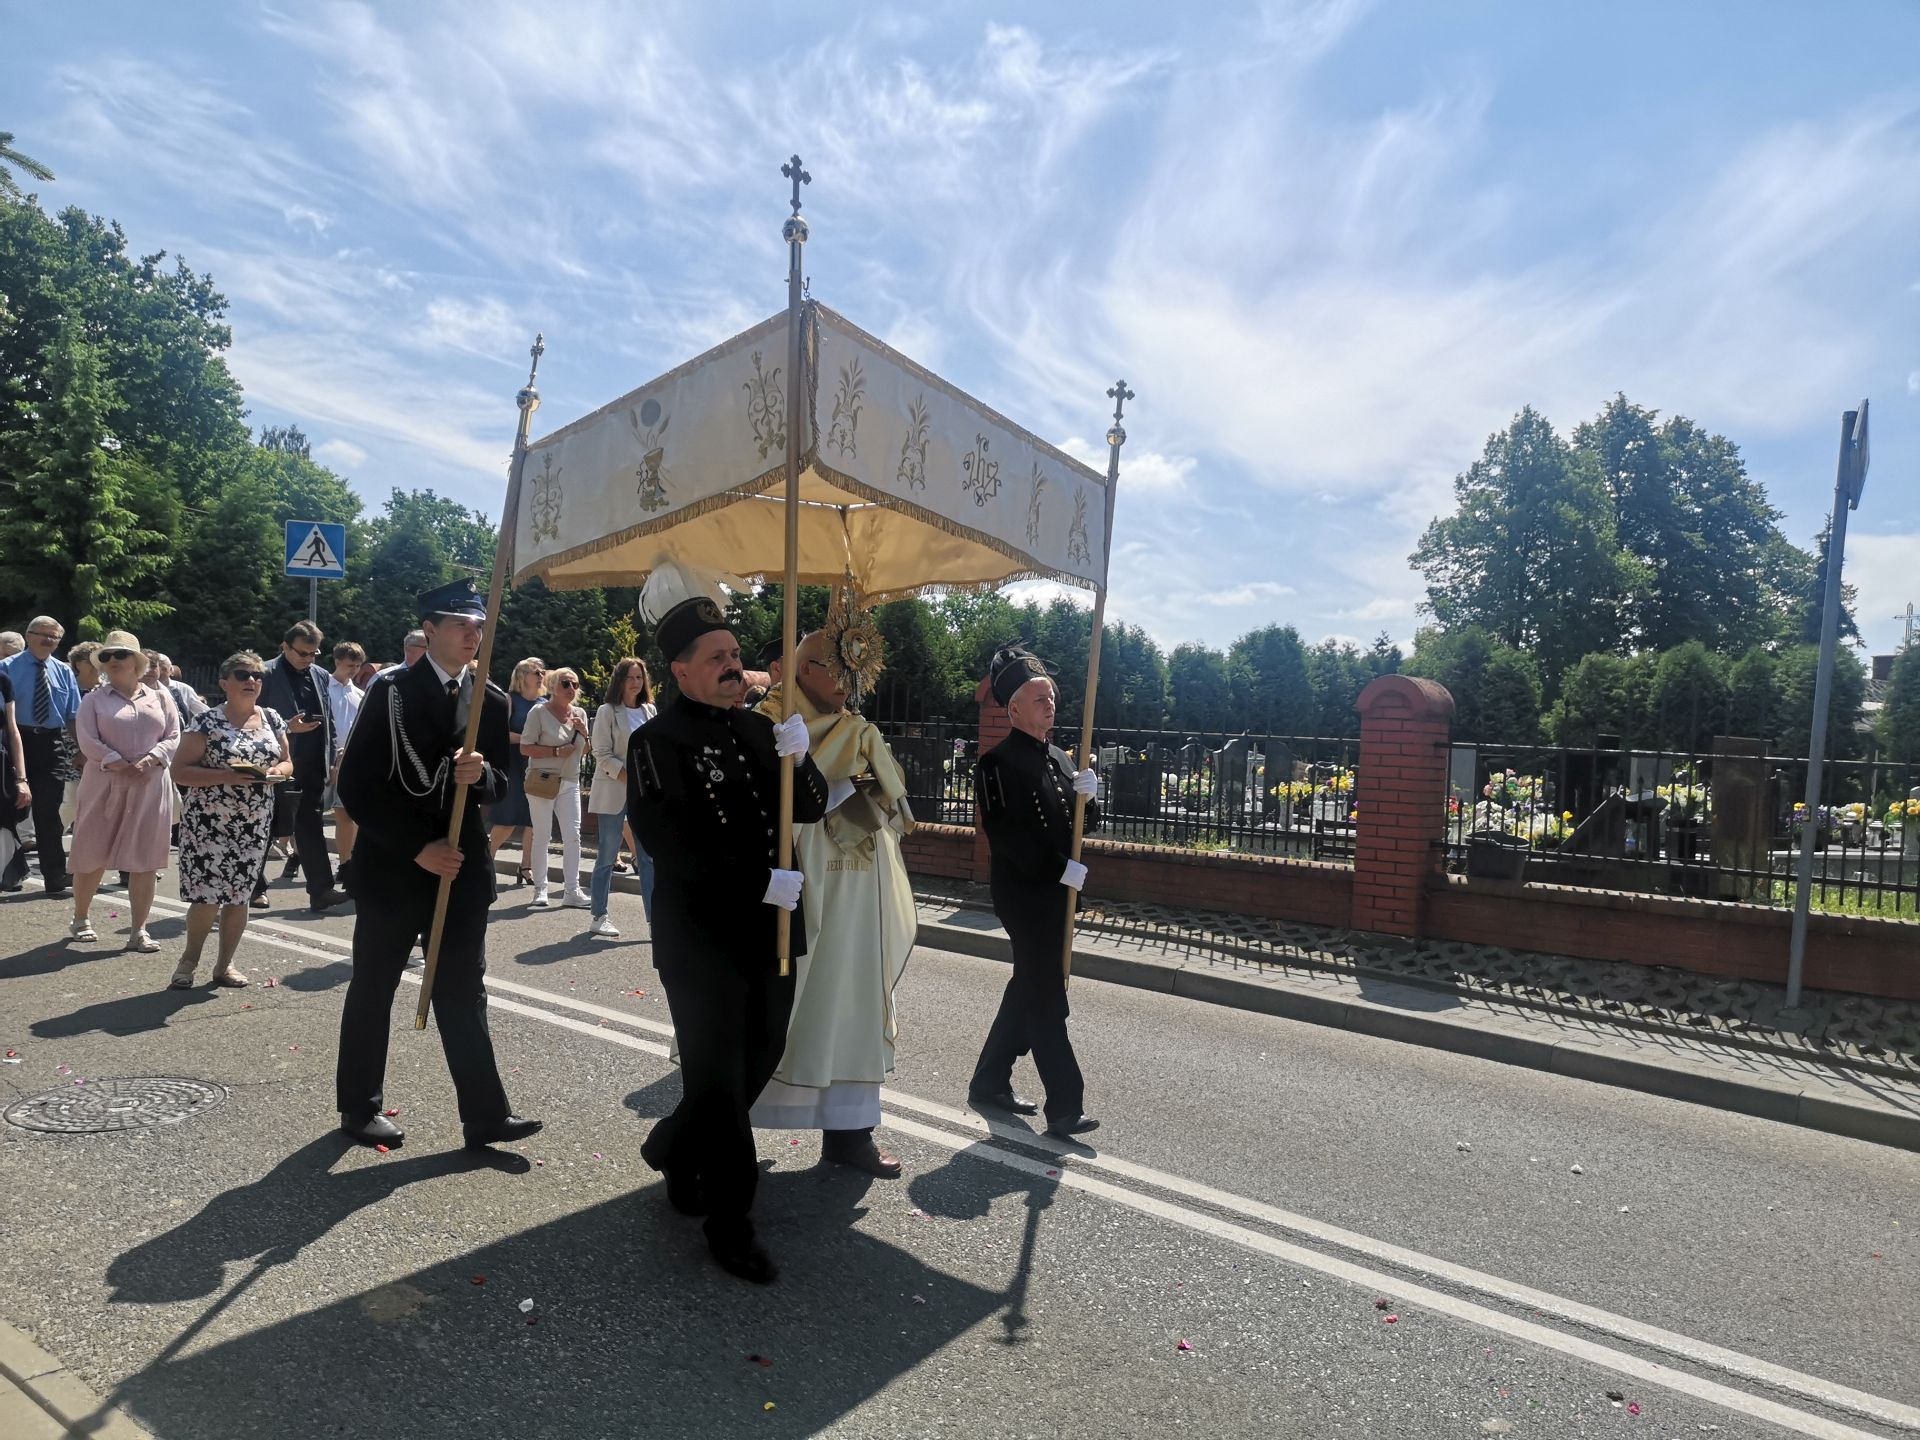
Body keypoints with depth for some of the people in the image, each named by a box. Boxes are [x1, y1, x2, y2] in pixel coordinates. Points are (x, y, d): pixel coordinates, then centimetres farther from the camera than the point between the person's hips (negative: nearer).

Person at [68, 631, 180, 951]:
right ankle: (80, 918, 27)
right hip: (104, 785, -1)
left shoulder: (159, 697, 9)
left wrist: (149, 761, -15)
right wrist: (122, 766, -17)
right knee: (93, 854, 6)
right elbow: (88, 741, -6)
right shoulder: (95, 699, 5)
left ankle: (138, 930, 7)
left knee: (145, 859, 1)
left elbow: (174, 738, 3)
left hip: (150, 787, 1)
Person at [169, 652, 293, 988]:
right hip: (208, 822, -4)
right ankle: (189, 959, 20)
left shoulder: (272, 720, 6)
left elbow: (287, 762, 14)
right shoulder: (206, 721, -8)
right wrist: (224, 776, -24)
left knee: (238, 894, 9)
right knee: (207, 895, -6)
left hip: (254, 824, 4)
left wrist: (276, 771, -9)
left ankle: (224, 965, 23)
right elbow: (179, 771, -10)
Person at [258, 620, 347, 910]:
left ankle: (321, 890, 4)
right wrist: (286, 727, -20)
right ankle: (253, 886, 22)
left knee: (309, 827, 5)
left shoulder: (322, 678, 8)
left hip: (312, 768, 4)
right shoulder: (266, 674, -7)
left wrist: (330, 761, 7)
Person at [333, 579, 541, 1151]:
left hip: (462, 867, 3)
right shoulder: (390, 690, -7)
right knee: (373, 990, 13)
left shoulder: (492, 700, 4)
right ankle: (360, 1106, 29)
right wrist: (417, 847, -16)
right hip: (393, 865, -3)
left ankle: (485, 1114, 10)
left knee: (464, 993, 7)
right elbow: (356, 785, -10)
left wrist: (481, 774, -17)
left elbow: (502, 787, 7)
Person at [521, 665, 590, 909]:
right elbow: (525, 747, -10)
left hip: (570, 782, 5)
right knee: (541, 836, 2)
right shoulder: (539, 712, -7)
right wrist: (556, 752, -18)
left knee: (573, 835, -1)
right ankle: (540, 889, 12)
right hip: (542, 780, -5)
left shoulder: (580, 713, 9)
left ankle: (571, 891, 3)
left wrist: (583, 732, -3)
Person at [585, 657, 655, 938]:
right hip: (613, 792, -4)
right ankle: (599, 917, 12)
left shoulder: (650, 711, 10)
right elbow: (603, 756, -9)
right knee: (607, 857, 2)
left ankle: (654, 917, 4)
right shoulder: (607, 712, -3)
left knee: (650, 857, 2)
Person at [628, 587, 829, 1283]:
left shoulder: (759, 730, 8)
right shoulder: (657, 741, -10)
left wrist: (798, 760, -17)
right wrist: (761, 881, -24)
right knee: (719, 1077, 4)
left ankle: (674, 1152, 45)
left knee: (759, 1059, 20)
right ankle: (729, 1218, 21)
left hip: (770, 932, 7)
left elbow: (811, 809, 5)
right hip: (701, 937, -7)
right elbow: (666, 841, -20)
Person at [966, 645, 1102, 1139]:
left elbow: (1082, 824, 14)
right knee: (1046, 999, -4)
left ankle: (990, 1082, 30)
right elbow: (1005, 835, -21)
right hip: (1023, 894, -9)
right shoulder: (999, 762, -14)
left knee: (1031, 989, 16)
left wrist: (1086, 797, -7)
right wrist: (1061, 869, -22)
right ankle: (1064, 1108, 4)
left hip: (1054, 893, 9)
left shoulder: (1058, 759, 12)